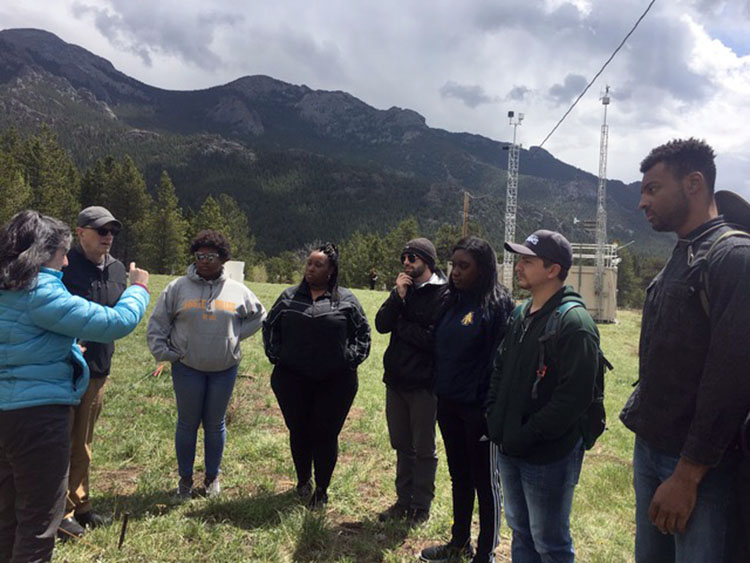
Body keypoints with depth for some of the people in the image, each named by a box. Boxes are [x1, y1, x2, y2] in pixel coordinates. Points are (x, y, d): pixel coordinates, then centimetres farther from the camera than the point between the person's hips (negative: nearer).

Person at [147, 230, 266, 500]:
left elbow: (258, 315, 14)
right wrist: (164, 352, -4)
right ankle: (185, 478, 28)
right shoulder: (178, 287, -2)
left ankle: (213, 477, 30)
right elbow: (157, 323, 3)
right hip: (187, 368, -1)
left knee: (215, 425, 13)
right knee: (187, 424, 10)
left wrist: (236, 335, 4)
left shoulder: (237, 290, 0)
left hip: (225, 369, 1)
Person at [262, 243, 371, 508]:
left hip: (335, 382, -2)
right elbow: (269, 327, 16)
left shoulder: (346, 300, 1)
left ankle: (322, 489, 23)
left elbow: (362, 332, 9)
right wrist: (276, 355, 6)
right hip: (293, 380, 2)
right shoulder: (289, 297, 6)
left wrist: (351, 358, -1)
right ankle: (303, 481, 35)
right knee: (298, 431, 11)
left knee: (326, 434, 3)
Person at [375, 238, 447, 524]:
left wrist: (401, 326, -12)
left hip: (423, 383, -6)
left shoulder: (442, 294, -13)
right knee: (402, 446, 18)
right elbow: (381, 324, -3)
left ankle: (422, 505, 25)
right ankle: (404, 500, 33)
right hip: (396, 380, 6)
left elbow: (434, 338, -23)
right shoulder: (402, 289, 8)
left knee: (423, 449, 9)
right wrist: (399, 296, -15)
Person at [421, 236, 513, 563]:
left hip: (478, 409, -7)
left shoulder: (498, 304, -13)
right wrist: (438, 395, 9)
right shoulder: (450, 302, 7)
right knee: (459, 477, 20)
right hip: (448, 404, 7)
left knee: (485, 482, 9)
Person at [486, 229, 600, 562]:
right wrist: (494, 418, 5)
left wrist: (526, 436, -19)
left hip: (548, 455, -8)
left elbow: (575, 395, -24)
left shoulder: (574, 322, -19)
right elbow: (501, 369, 16)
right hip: (509, 449, 8)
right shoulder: (523, 314, 8)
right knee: (519, 530, 23)